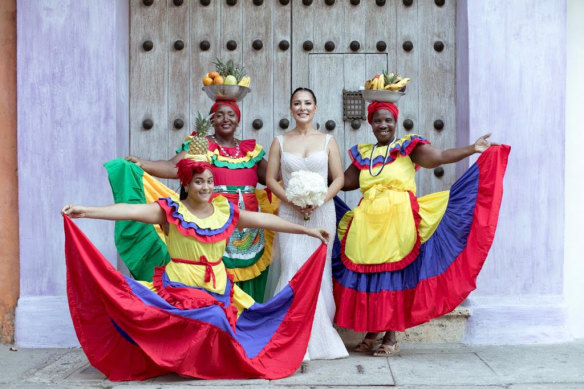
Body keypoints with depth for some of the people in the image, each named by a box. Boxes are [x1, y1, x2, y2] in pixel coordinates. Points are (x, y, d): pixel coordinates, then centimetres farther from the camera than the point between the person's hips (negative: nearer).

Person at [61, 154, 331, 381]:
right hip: (180, 287, -5)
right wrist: (85, 211, -27)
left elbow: (265, 220, 8)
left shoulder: (226, 211, 5)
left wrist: (306, 230, 9)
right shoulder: (171, 210, -5)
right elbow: (131, 211, -16)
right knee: (211, 317, -25)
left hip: (218, 288, 5)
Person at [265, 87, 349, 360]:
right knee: (293, 268, -10)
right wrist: (293, 201, -11)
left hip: (322, 212, 0)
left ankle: (319, 336, 17)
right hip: (290, 213, 0)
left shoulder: (327, 141, 8)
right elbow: (270, 178, 4)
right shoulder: (280, 142, 9)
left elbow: (339, 178, 5)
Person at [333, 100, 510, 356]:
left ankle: (391, 338, 8)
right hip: (367, 222, 4)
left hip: (398, 220, -4)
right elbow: (347, 181, 23)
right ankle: (371, 334, 19)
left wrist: (473, 149, -14)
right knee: (365, 276, 4)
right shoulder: (362, 154, 16)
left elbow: (440, 157, -5)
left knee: (393, 276, -2)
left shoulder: (407, 147, 5)